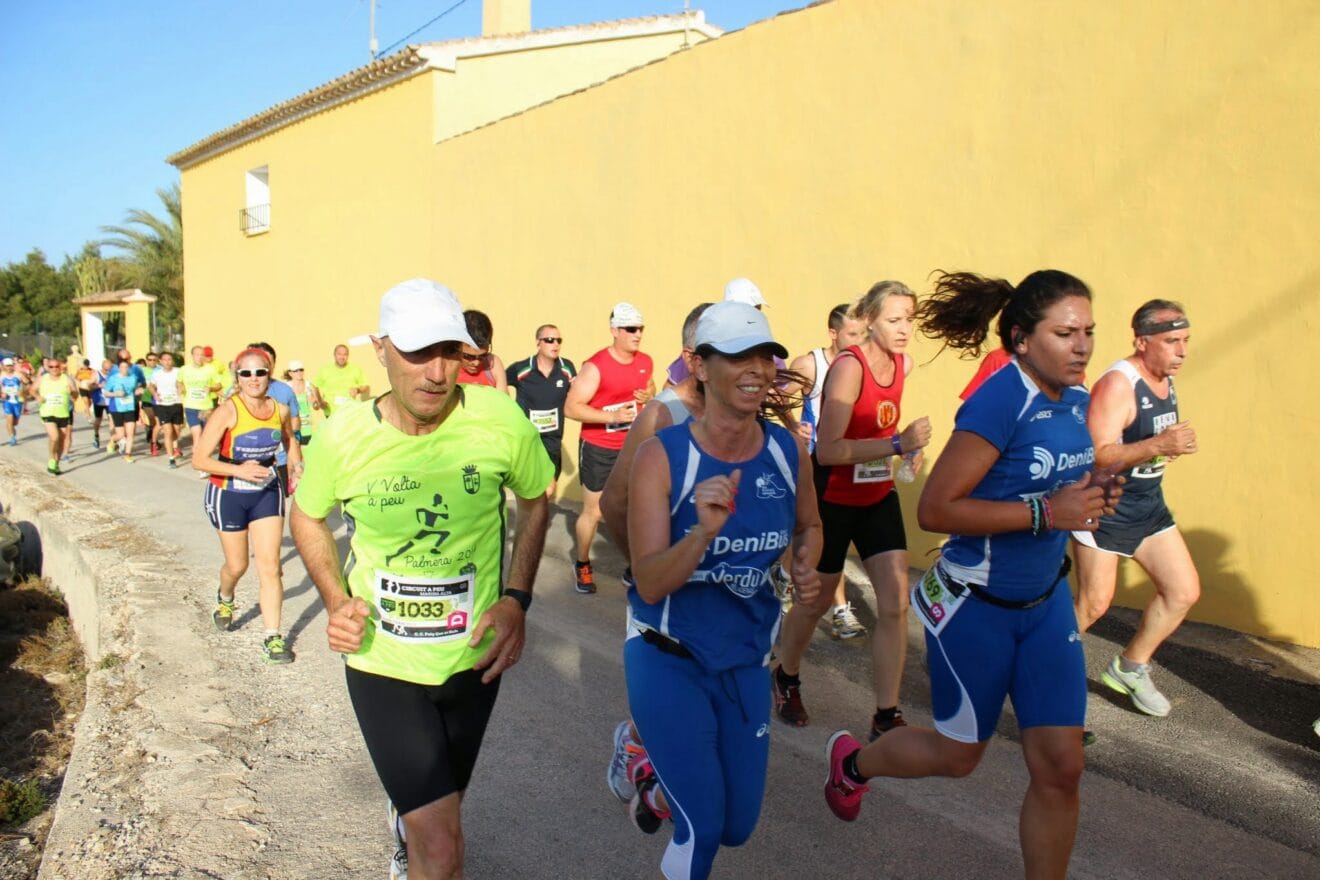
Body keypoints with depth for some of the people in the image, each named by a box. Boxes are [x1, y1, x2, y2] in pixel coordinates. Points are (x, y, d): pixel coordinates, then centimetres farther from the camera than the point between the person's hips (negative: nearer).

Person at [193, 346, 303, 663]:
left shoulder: (281, 410, -6)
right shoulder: (227, 412, -19)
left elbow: (289, 438, 18)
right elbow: (199, 459, -19)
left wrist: (296, 463, 1)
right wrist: (238, 470, -30)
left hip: (267, 492, 2)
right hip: (228, 495, -2)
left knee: (270, 566, -3)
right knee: (237, 565, 14)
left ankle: (272, 638, 3)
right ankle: (225, 599, 50)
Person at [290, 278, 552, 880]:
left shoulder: (501, 420, -19)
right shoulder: (342, 437, -17)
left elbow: (535, 499, 1)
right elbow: (306, 516, 4)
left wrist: (517, 598, -8)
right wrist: (336, 600, -9)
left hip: (473, 658, 2)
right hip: (382, 664, -2)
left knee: (436, 809, 29)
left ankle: (402, 822, 65)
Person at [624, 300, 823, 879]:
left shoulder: (788, 450, -8)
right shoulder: (661, 456, -20)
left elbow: (808, 526, 13)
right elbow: (649, 586, -22)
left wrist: (805, 570, -8)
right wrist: (705, 530, -39)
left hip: (746, 657, 5)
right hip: (668, 656, -4)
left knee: (738, 827, 17)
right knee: (702, 828, -6)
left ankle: (654, 775, 45)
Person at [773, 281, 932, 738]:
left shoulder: (903, 364, 0)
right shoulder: (849, 366, -22)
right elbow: (827, 449, -31)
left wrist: (908, 446, 6)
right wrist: (897, 443, -35)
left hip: (879, 496, 6)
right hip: (832, 499, -6)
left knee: (896, 601, -3)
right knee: (816, 601, 11)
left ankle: (886, 716, 8)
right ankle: (786, 679, 39)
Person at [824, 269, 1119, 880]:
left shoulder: (1075, 401, 2)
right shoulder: (1001, 401, -22)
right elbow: (935, 510, -26)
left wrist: (1091, 498, -3)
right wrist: (1045, 512, -27)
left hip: (1046, 601, 7)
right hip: (975, 606, -7)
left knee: (1060, 767, 6)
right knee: (958, 755, 14)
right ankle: (852, 761, 42)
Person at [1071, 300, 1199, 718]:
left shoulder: (1166, 379, 7)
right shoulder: (1117, 384, -21)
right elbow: (1097, 456, -31)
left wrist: (1175, 445, 8)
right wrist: (1157, 446, -39)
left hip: (1148, 504, 9)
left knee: (1184, 591, 9)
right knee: (1094, 604, -3)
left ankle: (1130, 668, 25)